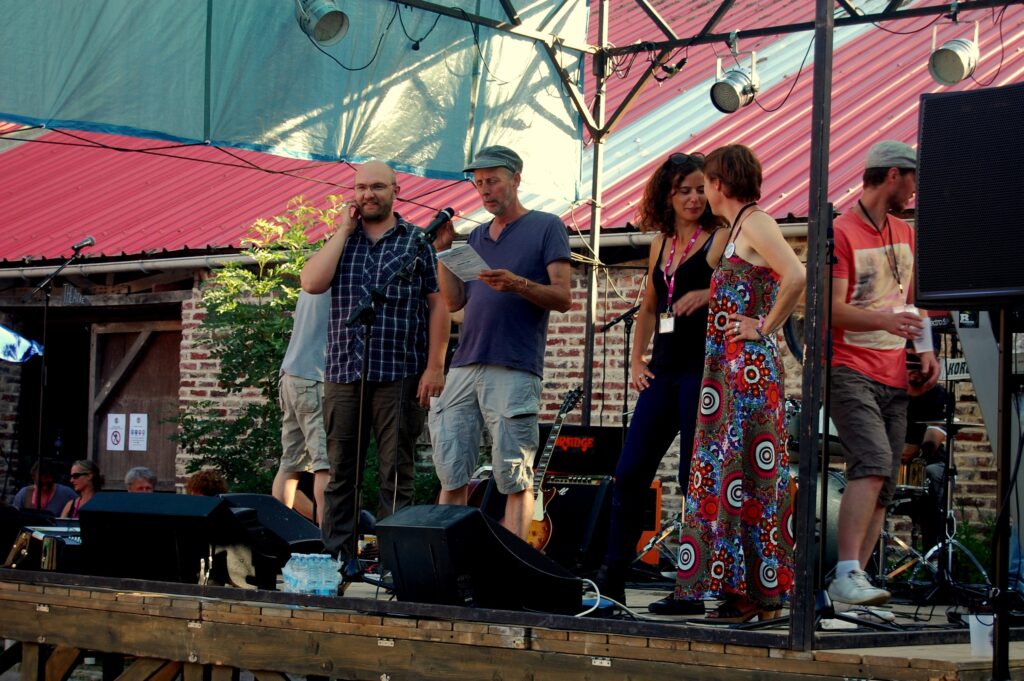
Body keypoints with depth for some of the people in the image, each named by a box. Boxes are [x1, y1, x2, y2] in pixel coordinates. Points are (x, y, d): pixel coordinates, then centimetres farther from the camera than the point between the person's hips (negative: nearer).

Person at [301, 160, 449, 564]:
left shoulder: (417, 242, 7)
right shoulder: (341, 240, 16)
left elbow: (438, 304, 1)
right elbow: (311, 283, -2)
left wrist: (434, 367, -8)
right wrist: (344, 230, 0)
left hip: (400, 375, -3)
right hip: (343, 374, 3)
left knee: (396, 474, -2)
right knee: (340, 473, 5)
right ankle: (336, 558, 9)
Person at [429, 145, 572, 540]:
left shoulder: (546, 227, 5)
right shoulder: (476, 237, 22)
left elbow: (562, 298, -3)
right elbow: (454, 301, 17)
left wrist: (519, 284, -20)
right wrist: (443, 250, 7)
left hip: (514, 370, -6)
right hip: (464, 367, 6)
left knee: (514, 477, -6)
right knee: (451, 473, 2)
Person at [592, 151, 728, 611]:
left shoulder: (720, 239, -2)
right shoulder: (660, 243, 17)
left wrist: (708, 295, -25)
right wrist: (636, 361, 15)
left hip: (702, 367, -7)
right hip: (664, 370, 7)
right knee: (628, 473, 4)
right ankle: (611, 581, 10)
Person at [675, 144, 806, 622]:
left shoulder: (755, 223, -10)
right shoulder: (736, 229, 20)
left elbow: (796, 277, -24)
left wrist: (766, 327, -15)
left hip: (750, 364, -10)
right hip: (729, 366, 10)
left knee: (745, 472, -9)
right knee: (724, 473, 9)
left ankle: (760, 591, -6)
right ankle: (739, 588, 12)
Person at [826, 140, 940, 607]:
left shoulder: (904, 234, 18)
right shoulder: (842, 232, -7)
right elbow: (834, 309, -14)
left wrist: (924, 349, 10)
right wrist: (884, 321, -31)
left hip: (894, 376, 8)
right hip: (851, 371, -8)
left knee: (883, 485, 3)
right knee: (873, 465, -23)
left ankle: (855, 578, 5)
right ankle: (847, 573, -26)